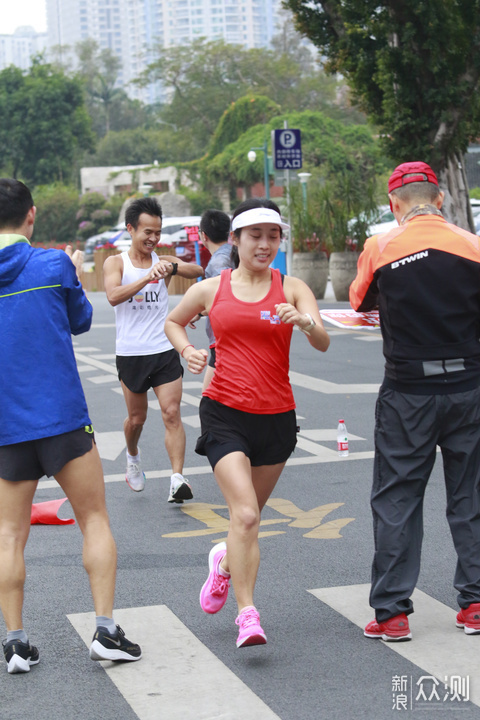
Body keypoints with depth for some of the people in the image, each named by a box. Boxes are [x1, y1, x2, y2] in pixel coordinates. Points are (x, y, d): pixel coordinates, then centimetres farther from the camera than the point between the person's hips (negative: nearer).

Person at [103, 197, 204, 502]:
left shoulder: (164, 261, 3)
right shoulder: (116, 263, -1)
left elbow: (198, 271, -14)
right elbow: (114, 296, -21)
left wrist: (172, 267, -33)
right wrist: (147, 277, -32)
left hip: (165, 352, 1)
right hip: (131, 354, 0)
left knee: (172, 414, -10)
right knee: (136, 418, 12)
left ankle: (178, 478, -14)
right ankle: (133, 457, 42)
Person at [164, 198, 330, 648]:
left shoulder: (292, 289, 2)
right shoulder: (211, 290, 4)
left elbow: (323, 344, -11)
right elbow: (172, 321, 22)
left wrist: (306, 322, -33)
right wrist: (187, 350, 2)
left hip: (276, 416, 2)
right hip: (224, 412, -2)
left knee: (248, 516, 15)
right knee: (245, 514, -18)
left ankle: (225, 560, 48)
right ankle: (247, 615, -12)